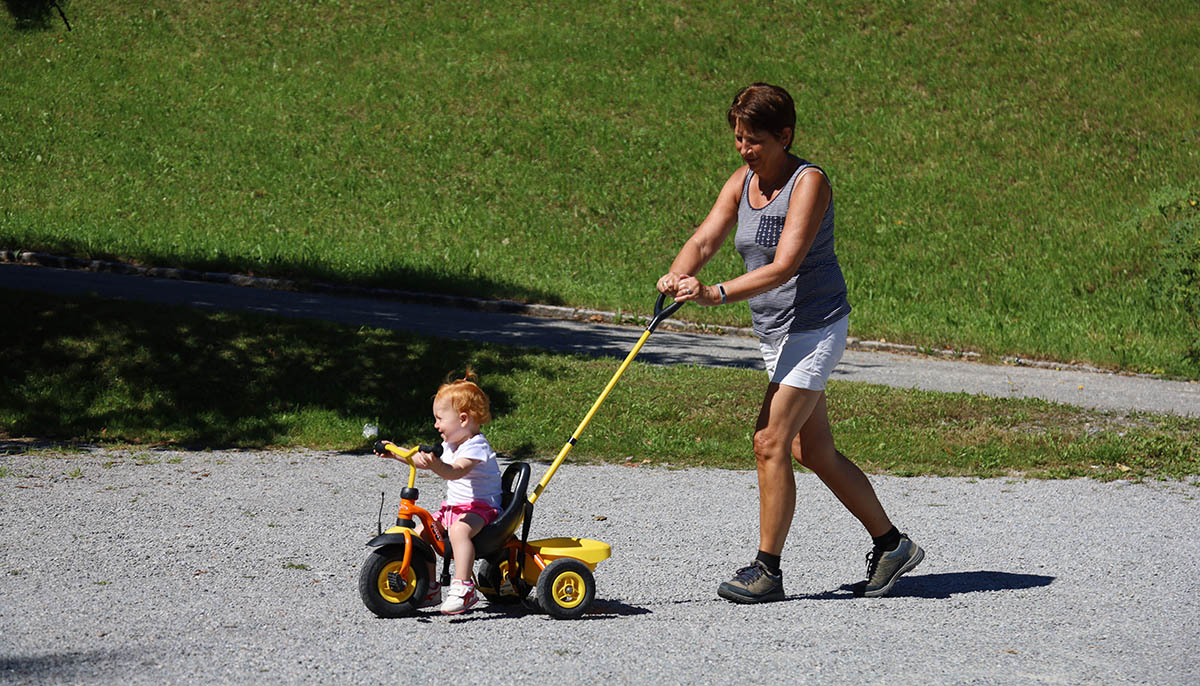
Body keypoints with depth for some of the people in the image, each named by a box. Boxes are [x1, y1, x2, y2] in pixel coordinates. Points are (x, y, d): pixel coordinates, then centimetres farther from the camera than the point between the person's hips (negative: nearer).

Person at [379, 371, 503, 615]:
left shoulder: (476, 446, -17)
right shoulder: (450, 444, 13)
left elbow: (456, 471, -36)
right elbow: (420, 460, 27)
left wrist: (435, 464, -54)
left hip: (481, 506, -10)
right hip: (453, 507, 10)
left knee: (459, 529, -37)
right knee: (420, 533, -2)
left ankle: (462, 588, -42)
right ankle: (430, 589, 7)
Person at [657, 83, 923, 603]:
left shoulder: (808, 183, -18)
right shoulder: (742, 183, 6)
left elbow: (783, 266, -28)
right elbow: (704, 239, -5)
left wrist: (715, 294, -39)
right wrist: (677, 276, -27)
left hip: (815, 328, -8)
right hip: (774, 332, 8)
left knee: (770, 443, -13)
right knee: (813, 452, 13)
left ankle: (766, 570, -5)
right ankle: (890, 545, 26)